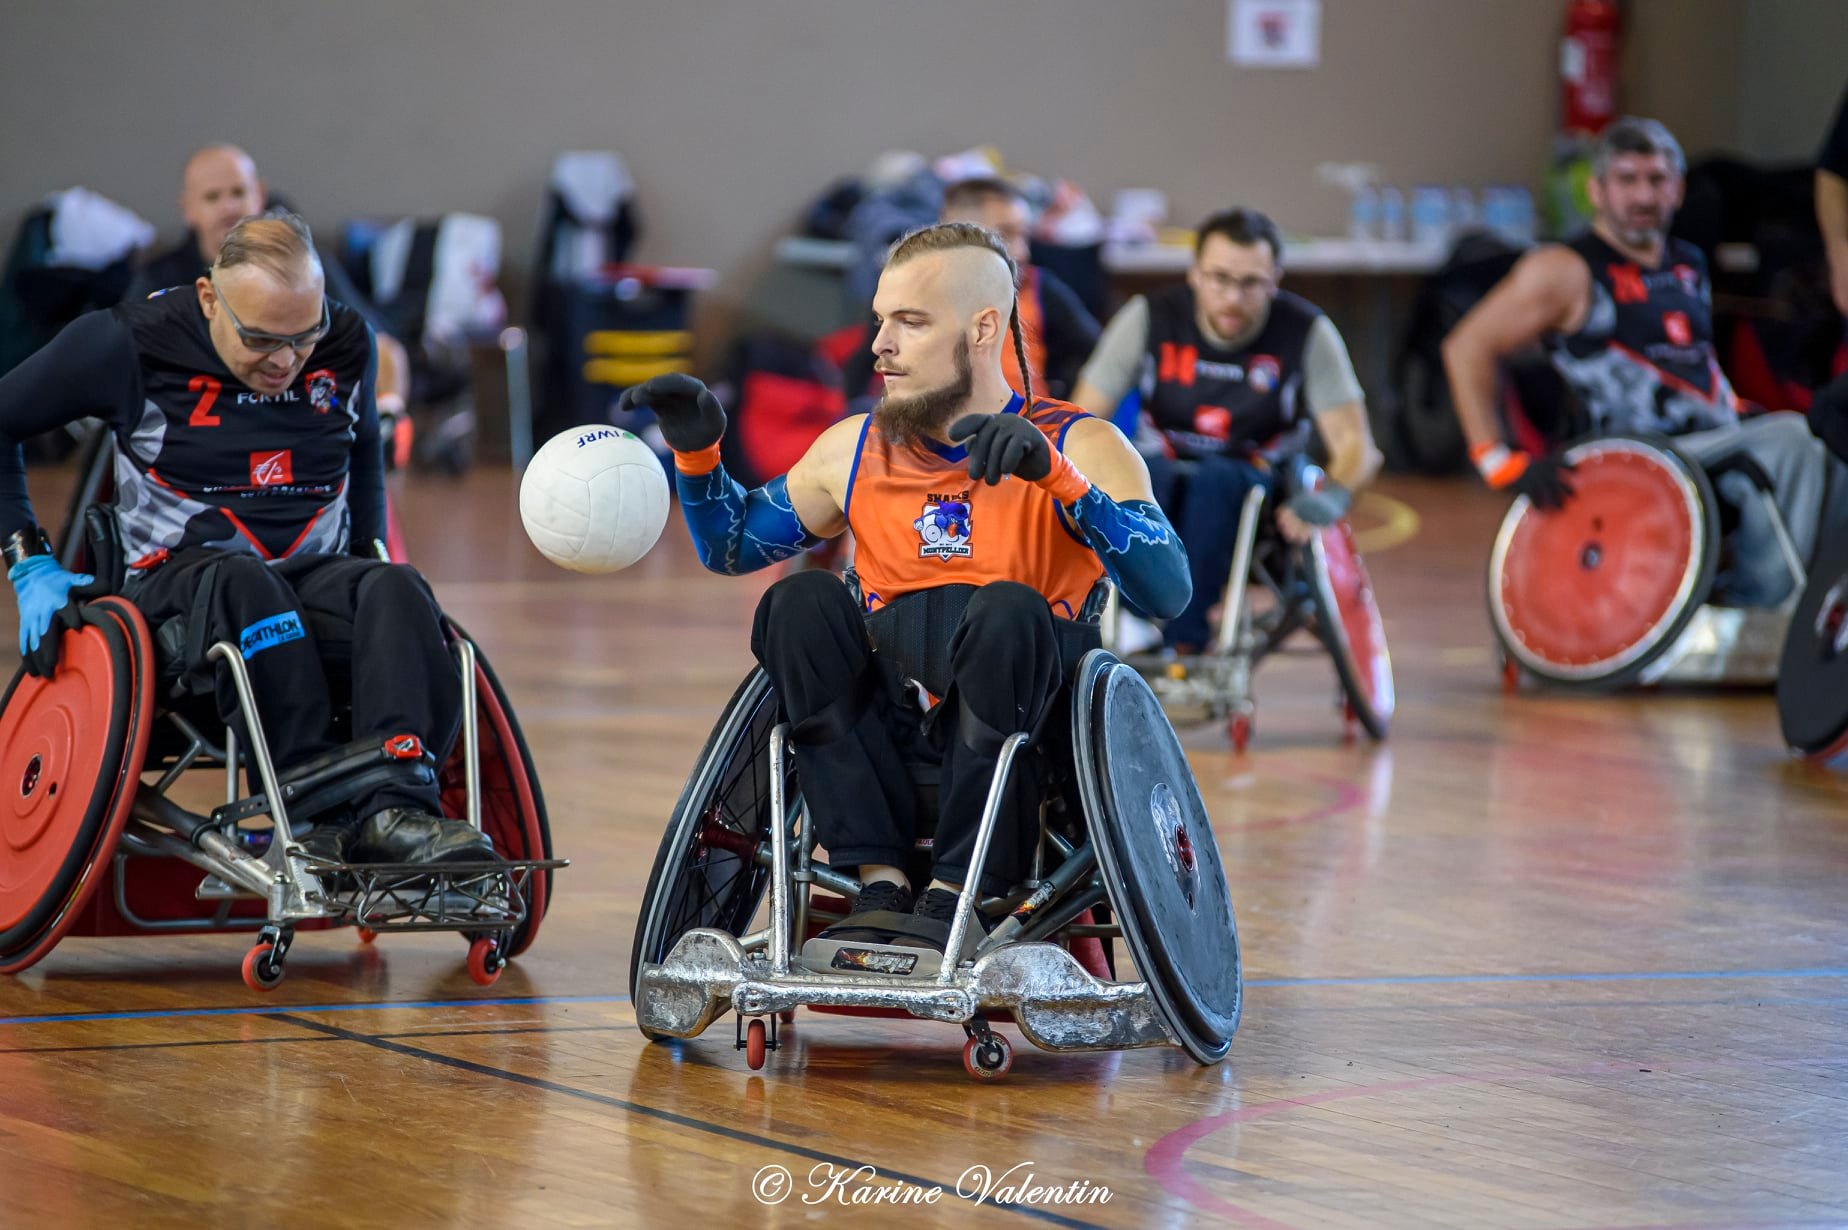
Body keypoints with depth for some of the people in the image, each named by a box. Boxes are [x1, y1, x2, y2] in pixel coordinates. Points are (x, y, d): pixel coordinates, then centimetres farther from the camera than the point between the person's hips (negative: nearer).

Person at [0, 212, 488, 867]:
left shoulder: (347, 344, 7)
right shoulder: (130, 344, -5)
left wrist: (369, 561, 17)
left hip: (315, 578, 3)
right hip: (175, 583, -3)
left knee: (398, 588, -32)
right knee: (243, 581, -39)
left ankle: (395, 810, -52)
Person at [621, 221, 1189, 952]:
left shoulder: (1080, 446, -3)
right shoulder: (855, 451, 11)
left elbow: (1168, 591, -19)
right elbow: (730, 547, 22)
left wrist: (1057, 477, -30)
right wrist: (697, 453, 3)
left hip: (1024, 728, -4)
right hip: (889, 739, 4)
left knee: (1009, 610, -30)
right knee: (802, 604, -19)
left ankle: (954, 895, -26)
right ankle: (881, 886, -22)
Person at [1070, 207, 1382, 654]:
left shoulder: (1306, 332, -7)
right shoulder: (1149, 318, -5)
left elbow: (1355, 447, -8)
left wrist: (1330, 497, -32)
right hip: (1159, 494, 1)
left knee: (1216, 477, -36)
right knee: (1143, 470, -34)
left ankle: (1185, 642, -38)